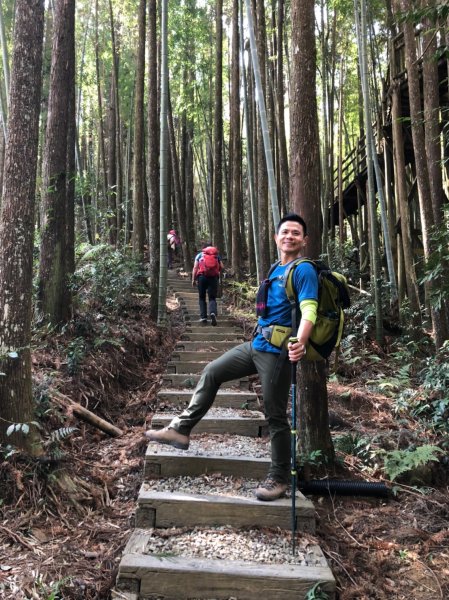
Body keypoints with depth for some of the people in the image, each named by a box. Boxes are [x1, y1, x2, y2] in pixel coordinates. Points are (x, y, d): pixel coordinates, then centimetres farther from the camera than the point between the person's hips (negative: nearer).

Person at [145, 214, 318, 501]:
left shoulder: (304, 270, -11)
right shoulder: (276, 270, 15)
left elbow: (309, 310, -26)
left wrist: (300, 343, -42)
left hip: (277, 351, -9)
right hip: (256, 345, 9)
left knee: (275, 416, 0)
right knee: (211, 373, 10)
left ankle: (279, 479, 18)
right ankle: (181, 430, 18)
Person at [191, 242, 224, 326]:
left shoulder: (199, 255, 14)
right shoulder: (217, 255, 16)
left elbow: (195, 268, 4)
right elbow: (221, 267, 6)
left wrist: (193, 279, 6)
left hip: (202, 276, 0)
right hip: (214, 277, 0)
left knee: (202, 298, 11)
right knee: (212, 298, 3)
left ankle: (203, 317, 4)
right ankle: (213, 313, -24)